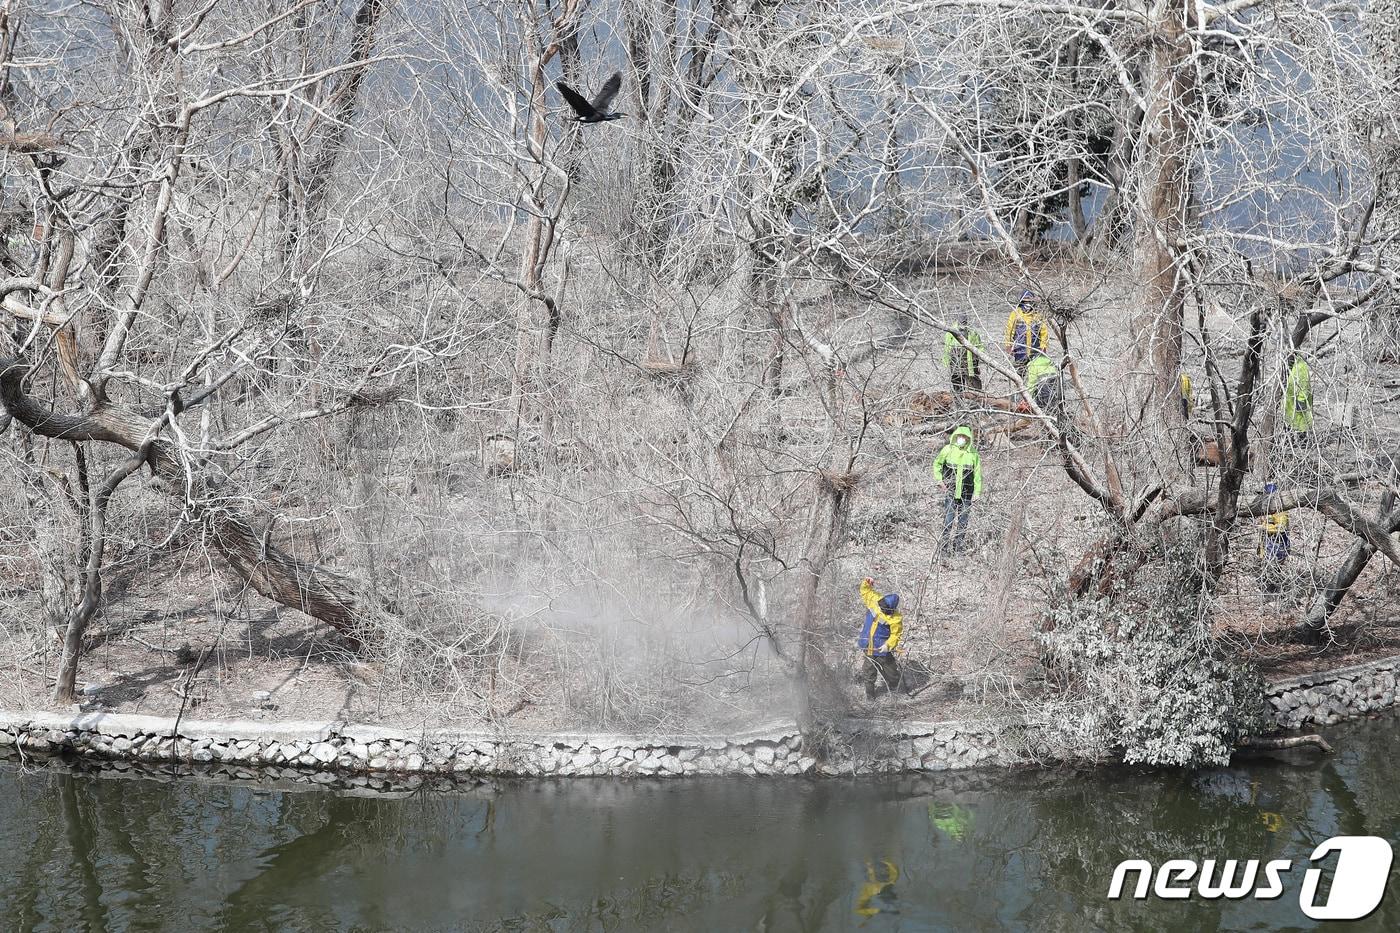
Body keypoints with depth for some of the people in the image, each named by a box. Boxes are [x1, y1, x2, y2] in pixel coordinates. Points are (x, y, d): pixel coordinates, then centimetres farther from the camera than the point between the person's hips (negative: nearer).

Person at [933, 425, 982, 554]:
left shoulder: (973, 453, 0)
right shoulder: (948, 449, -2)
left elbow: (977, 473, 6)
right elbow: (937, 464, 11)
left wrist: (977, 492, 4)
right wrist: (939, 480, 2)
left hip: (966, 492, 1)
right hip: (950, 490, -1)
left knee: (963, 521, 5)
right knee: (948, 519, -8)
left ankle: (958, 545, 14)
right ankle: (945, 544, -1)